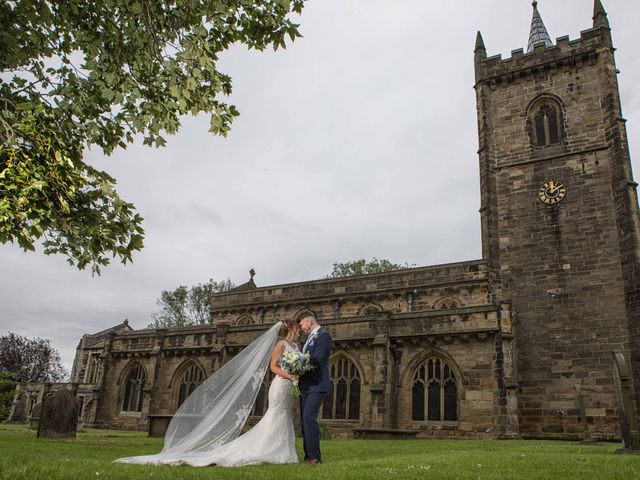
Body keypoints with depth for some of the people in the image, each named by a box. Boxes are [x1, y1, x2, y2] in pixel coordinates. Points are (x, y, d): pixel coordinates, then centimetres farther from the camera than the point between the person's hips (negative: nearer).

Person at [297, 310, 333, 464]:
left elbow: (317, 360, -19)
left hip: (316, 385, -10)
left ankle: (315, 457, -14)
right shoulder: (310, 337, 20)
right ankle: (308, 456, 16)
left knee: (309, 417, -18)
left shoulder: (323, 335, -10)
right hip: (306, 386, 10)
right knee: (305, 419, 10)